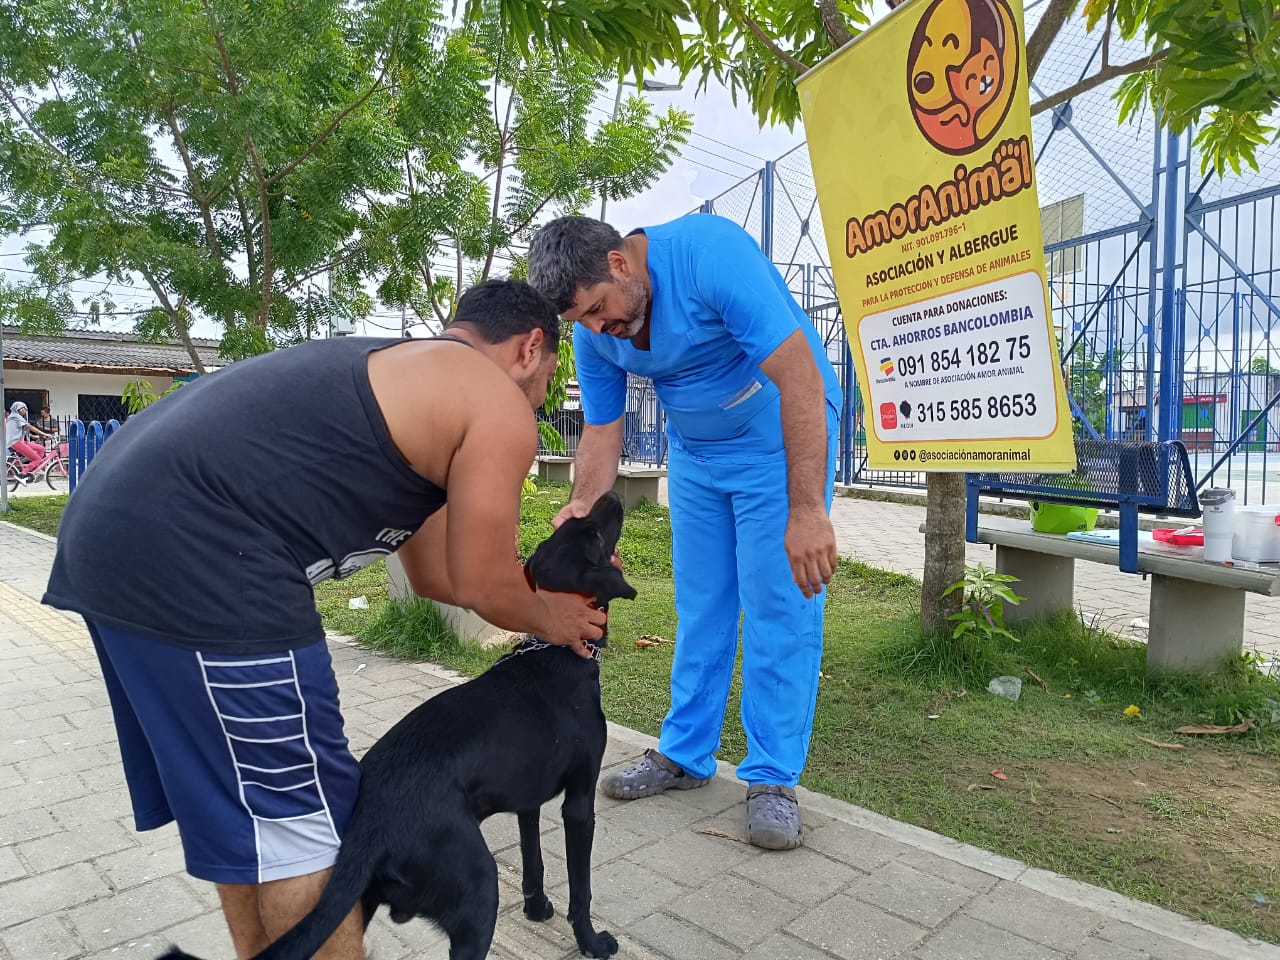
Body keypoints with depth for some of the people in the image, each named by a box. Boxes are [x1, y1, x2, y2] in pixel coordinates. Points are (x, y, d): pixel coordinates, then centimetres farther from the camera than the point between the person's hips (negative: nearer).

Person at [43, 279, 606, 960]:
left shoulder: (409, 372, 24)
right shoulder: (499, 407, -3)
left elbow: (436, 573, 27)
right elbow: (481, 587, 2)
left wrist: (550, 585, 34)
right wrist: (550, 620, 21)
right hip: (194, 560, -11)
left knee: (234, 799, 24)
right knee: (303, 817, 4)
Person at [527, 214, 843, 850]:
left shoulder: (710, 251, -29)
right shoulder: (593, 332, -9)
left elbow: (800, 374, -33)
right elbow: (601, 432, -2)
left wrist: (806, 511, -37)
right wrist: (584, 512, -22)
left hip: (784, 435, -5)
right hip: (695, 451, 6)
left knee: (780, 608, -6)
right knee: (700, 607, 9)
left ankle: (772, 778, 7)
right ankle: (685, 755, 23)